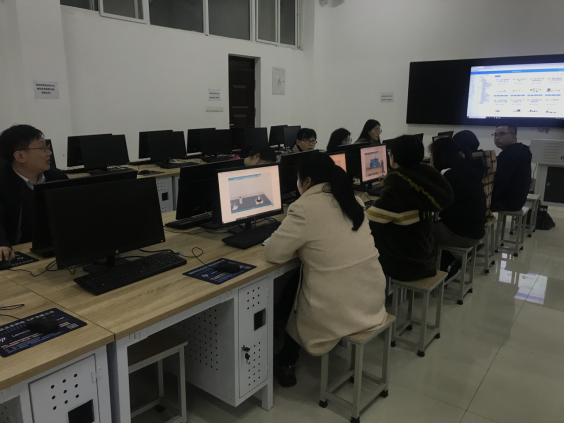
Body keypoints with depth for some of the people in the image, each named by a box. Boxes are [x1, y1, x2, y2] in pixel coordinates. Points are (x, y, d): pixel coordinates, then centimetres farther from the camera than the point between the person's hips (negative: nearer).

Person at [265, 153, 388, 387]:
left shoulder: (305, 208, -17)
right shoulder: (352, 200, 6)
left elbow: (273, 253, -11)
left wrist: (300, 245, 5)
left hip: (338, 311, -7)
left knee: (287, 290, 23)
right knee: (299, 281, 29)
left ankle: (286, 363, 37)